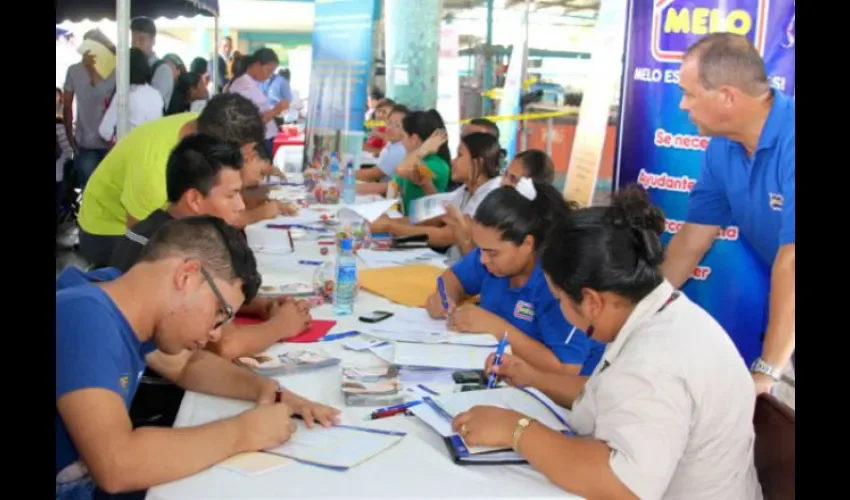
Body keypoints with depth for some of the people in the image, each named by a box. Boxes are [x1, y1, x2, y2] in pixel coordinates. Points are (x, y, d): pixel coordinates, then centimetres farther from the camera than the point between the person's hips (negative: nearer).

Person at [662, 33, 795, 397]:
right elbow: (691, 242, 3)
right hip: (779, 307, 6)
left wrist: (766, 369, -25)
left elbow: (791, 263, -29)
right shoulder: (721, 149, -5)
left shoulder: (790, 140, -28)